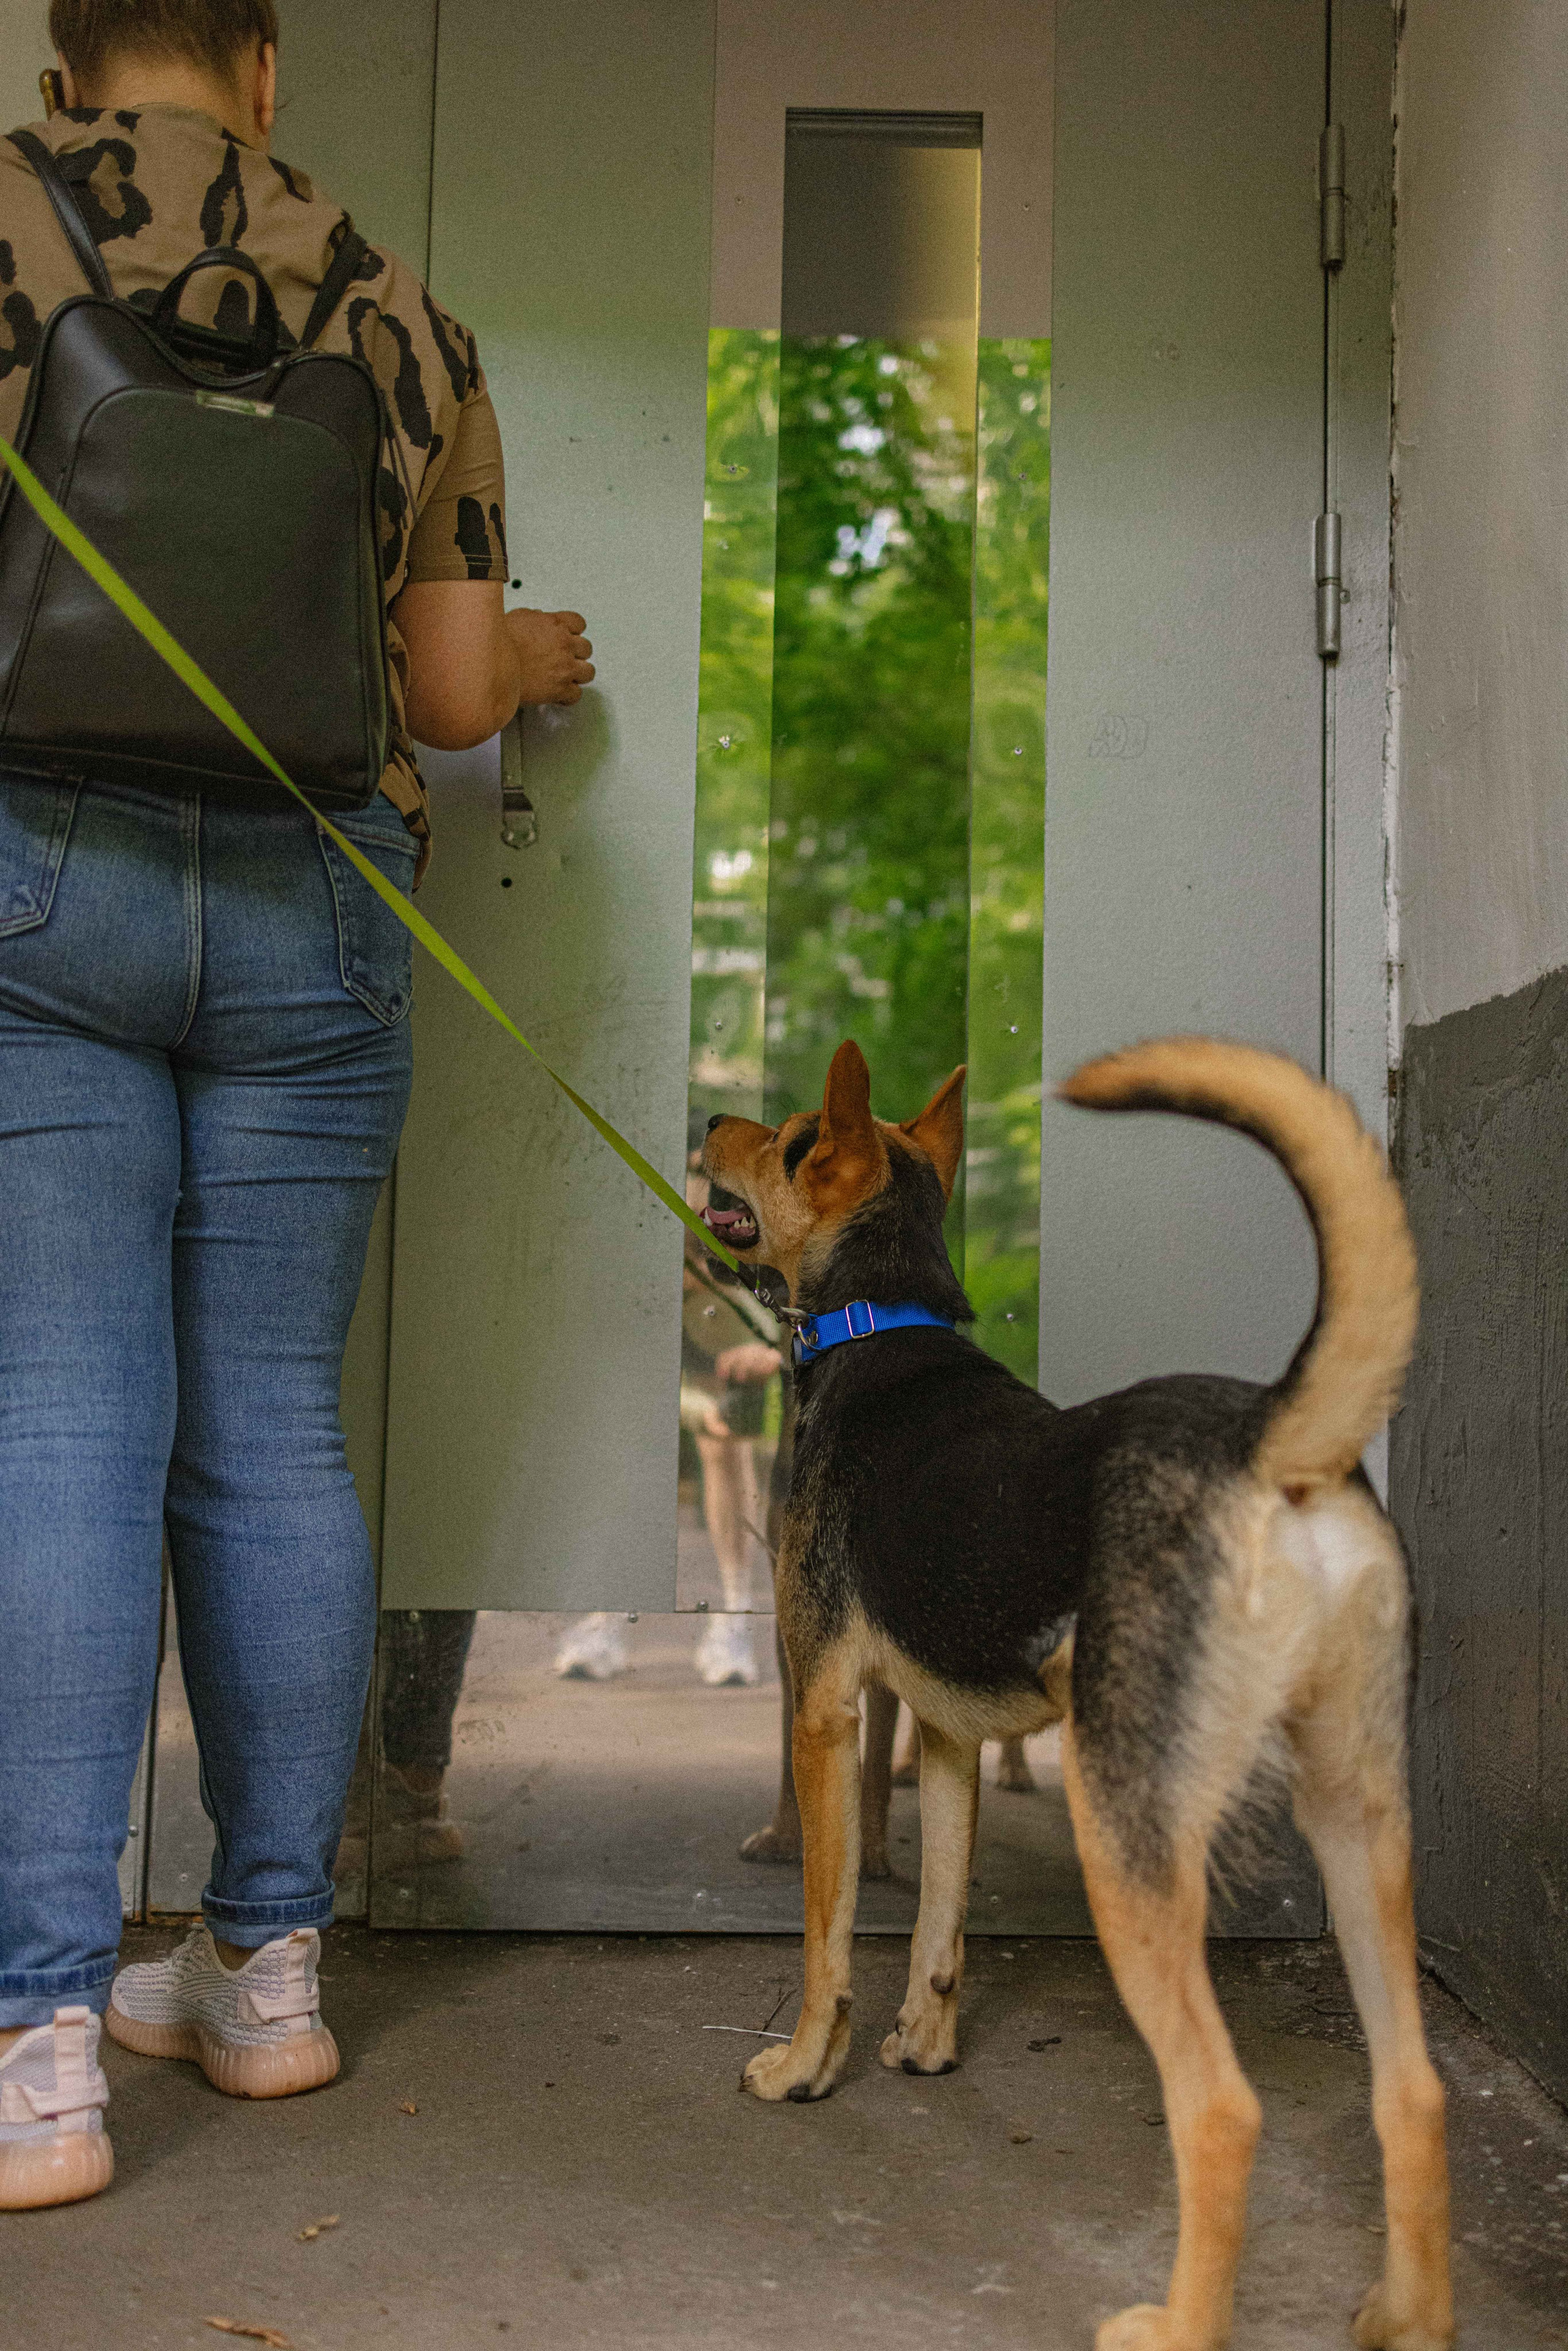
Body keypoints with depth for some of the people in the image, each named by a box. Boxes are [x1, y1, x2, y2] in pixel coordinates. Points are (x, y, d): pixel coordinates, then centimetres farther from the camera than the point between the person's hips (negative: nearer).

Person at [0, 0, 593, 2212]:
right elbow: (455, 688, 8)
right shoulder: (400, 320, 12)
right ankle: (268, 1969, 17)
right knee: (271, 1431, 6)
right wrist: (542, 659, 31)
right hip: (309, 909, 3)